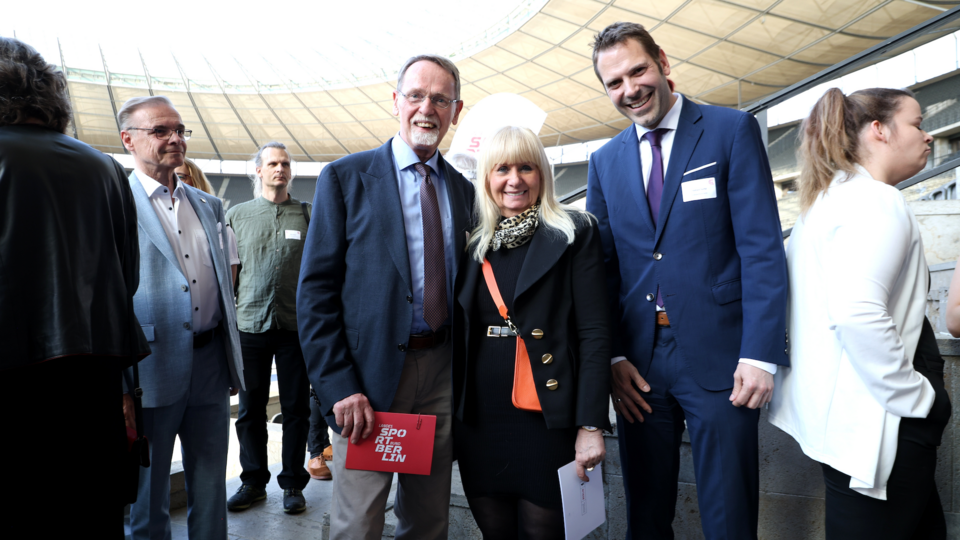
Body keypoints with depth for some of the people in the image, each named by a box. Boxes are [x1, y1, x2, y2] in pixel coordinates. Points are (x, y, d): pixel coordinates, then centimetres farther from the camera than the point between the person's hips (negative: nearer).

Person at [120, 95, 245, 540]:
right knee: (148, 491, 12)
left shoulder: (209, 206, 12)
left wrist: (233, 361, 14)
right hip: (152, 366, -5)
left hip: (210, 365, 5)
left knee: (210, 488, 16)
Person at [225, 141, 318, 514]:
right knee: (250, 408, 9)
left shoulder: (307, 216, 5)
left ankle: (293, 483, 19)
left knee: (296, 408, 6)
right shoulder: (237, 215, 9)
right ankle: (253, 481, 25)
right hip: (250, 324, 1)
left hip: (295, 325, -1)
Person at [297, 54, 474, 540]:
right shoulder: (346, 177, -3)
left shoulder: (463, 189, 10)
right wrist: (339, 388, -15)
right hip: (369, 373, -4)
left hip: (442, 371, 4)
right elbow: (316, 291, -7)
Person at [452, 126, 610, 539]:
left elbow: (594, 333, -8)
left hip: (546, 423, -4)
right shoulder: (473, 243, 10)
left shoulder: (574, 234, -2)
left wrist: (591, 426, -14)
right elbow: (459, 334, 12)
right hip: (478, 424, 4)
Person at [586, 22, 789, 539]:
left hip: (718, 356, -3)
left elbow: (762, 247, -6)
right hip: (638, 363, 4)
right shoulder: (604, 161, 11)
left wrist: (759, 354, -14)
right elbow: (603, 266, 9)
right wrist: (613, 357, -1)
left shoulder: (733, 130, 0)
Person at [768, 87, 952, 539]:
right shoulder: (878, 202, -15)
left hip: (838, 412, 10)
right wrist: (919, 398, -17)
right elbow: (859, 313, -29)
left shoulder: (823, 201, 14)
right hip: (875, 422, -9)